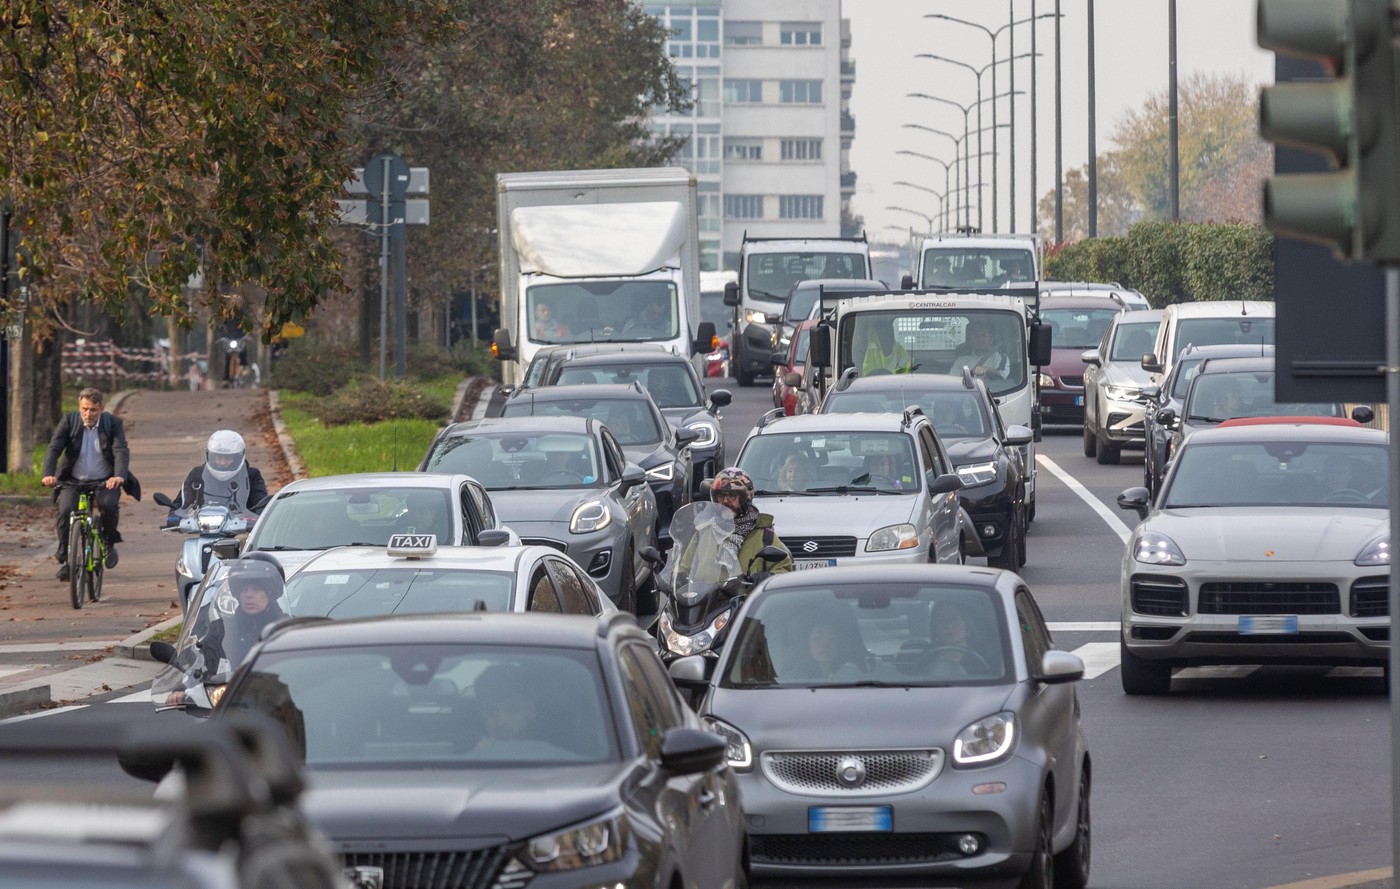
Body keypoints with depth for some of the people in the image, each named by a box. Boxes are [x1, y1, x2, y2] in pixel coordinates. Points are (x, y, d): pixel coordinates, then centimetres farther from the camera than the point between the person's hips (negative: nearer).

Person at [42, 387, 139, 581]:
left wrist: (119, 476, -40)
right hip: (73, 481, 1)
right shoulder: (69, 422, -5)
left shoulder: (113, 424, -7)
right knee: (65, 510, -25)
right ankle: (65, 558, -9)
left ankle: (109, 542, 1)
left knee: (109, 505, -30)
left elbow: (121, 451, -20)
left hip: (105, 482, -1)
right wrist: (48, 474, -34)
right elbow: (54, 448, -15)